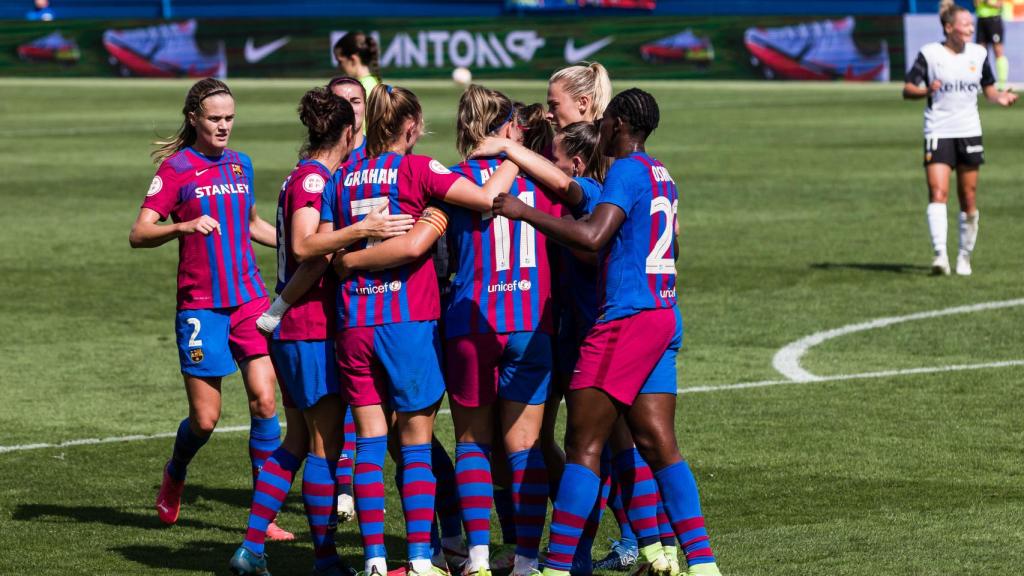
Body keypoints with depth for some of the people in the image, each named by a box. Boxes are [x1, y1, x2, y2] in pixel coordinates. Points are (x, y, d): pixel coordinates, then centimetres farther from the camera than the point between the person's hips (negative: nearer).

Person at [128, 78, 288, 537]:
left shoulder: (240, 164, 12)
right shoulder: (176, 168, -5)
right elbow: (139, 234, -12)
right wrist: (184, 226, -28)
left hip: (250, 300, 4)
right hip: (201, 306, -4)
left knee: (264, 401, -9)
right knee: (205, 419, -1)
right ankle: (174, 475, 32)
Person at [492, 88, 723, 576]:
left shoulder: (626, 171, -11)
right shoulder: (660, 176, 17)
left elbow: (591, 236, -24)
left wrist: (523, 211, -17)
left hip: (626, 318, -9)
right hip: (664, 318, 9)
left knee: (583, 447, -5)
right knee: (657, 445, 7)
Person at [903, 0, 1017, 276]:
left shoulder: (979, 54, 6)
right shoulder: (929, 54, -5)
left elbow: (988, 88, 17)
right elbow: (907, 90, -5)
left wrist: (1000, 97, -5)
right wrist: (926, 90, -26)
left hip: (969, 132, 3)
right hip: (938, 133, -3)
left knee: (968, 199, 6)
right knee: (938, 193, -18)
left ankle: (964, 256, 19)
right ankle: (940, 255, -25)